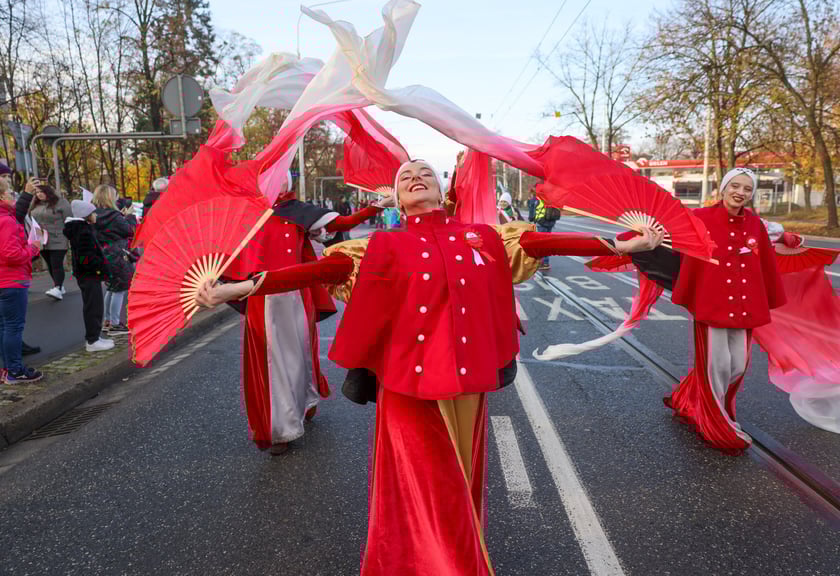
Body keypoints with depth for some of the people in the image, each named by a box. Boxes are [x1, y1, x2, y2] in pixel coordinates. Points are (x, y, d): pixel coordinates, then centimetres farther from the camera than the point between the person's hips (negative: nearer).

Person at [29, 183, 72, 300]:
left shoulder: (60, 202, -7)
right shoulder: (35, 204, 12)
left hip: (57, 241, -6)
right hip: (42, 241, 7)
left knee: (57, 265, -11)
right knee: (50, 265, 12)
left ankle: (58, 289, -14)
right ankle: (58, 285, 23)